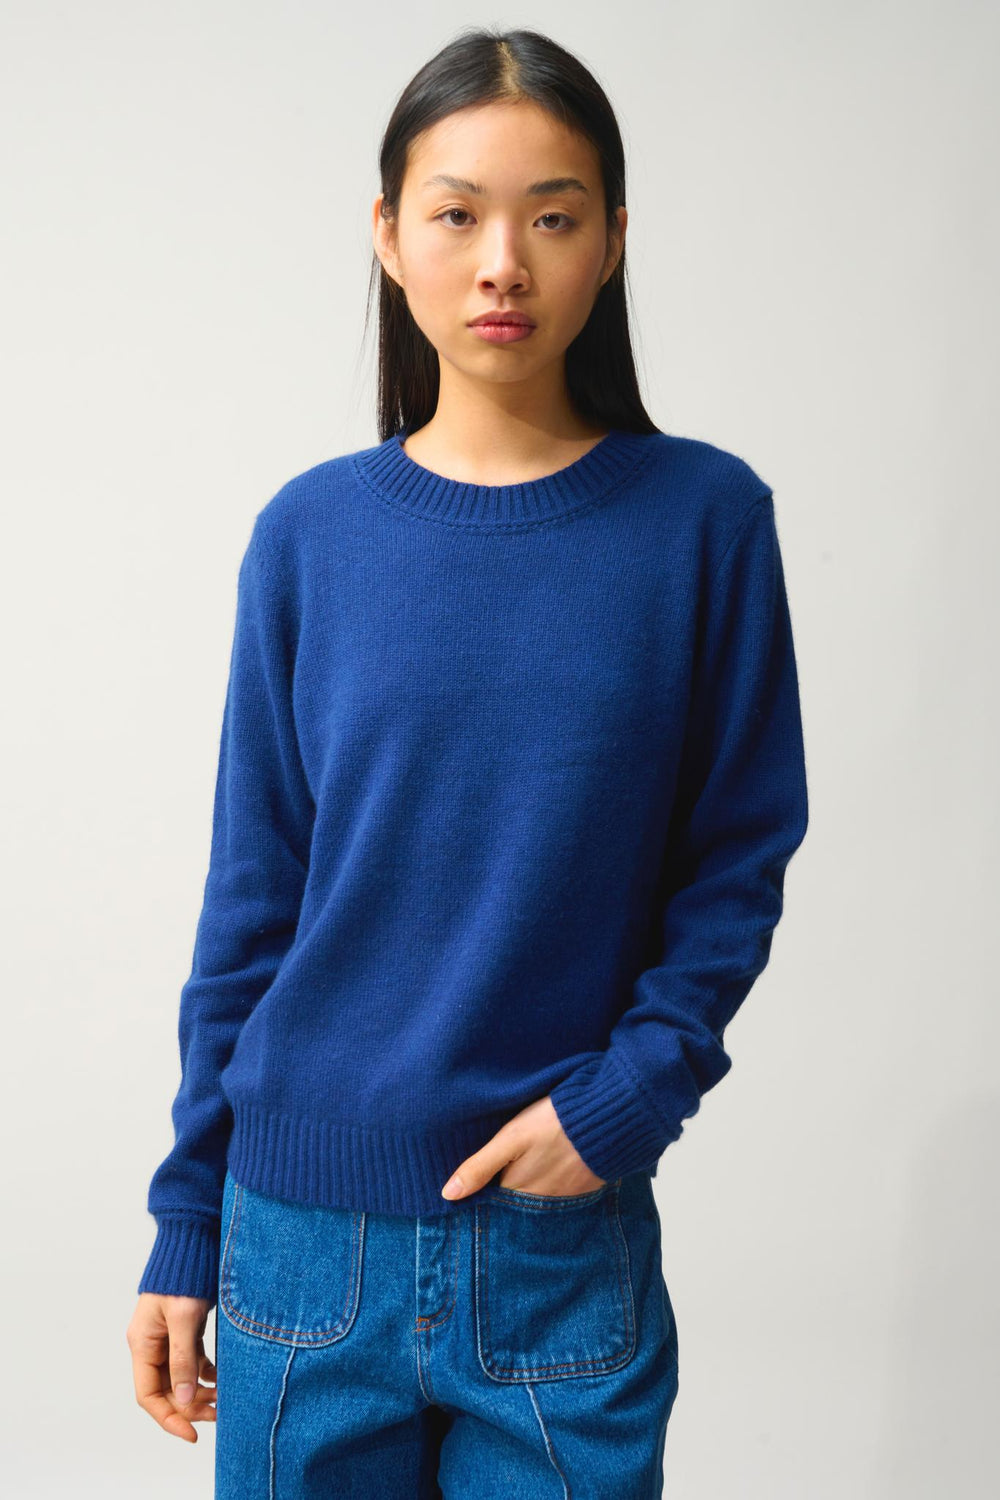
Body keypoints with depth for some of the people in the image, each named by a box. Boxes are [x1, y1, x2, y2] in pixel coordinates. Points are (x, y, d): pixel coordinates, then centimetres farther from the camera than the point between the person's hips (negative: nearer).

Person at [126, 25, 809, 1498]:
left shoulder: (702, 517, -5)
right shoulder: (310, 533, -1)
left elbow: (738, 864, 0)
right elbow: (250, 899, 2)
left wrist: (630, 1091, -13)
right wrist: (186, 1227, 4)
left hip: (570, 1242, -1)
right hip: (308, 1231, 1)